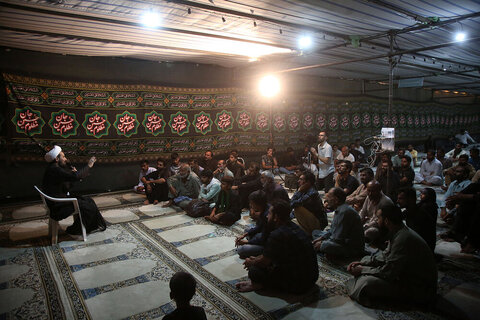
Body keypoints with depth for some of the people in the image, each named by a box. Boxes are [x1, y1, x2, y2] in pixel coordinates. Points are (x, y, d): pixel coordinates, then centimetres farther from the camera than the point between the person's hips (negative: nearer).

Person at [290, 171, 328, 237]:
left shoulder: (312, 193, -23)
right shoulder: (306, 191, 6)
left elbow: (292, 204, -28)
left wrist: (299, 191, -18)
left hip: (318, 224, -10)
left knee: (297, 208, -24)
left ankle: (307, 233, -10)